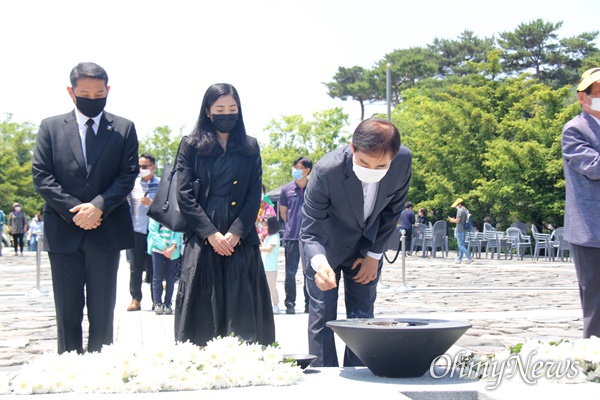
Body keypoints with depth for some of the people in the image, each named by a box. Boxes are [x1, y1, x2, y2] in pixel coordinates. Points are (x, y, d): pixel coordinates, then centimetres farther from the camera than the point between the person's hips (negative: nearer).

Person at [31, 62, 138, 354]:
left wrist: (98, 206, -14)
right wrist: (74, 210, -11)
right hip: (63, 230, 1)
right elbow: (41, 176, 0)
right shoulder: (51, 127, 7)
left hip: (106, 230, 0)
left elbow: (128, 175, 0)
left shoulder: (124, 129, 7)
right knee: (67, 312, 6)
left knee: (102, 311, 2)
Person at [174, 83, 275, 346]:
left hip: (242, 241, 2)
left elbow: (255, 196, 7)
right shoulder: (191, 146, 7)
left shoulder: (250, 147, 13)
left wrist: (236, 233, -7)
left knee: (243, 312, -2)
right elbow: (184, 195, 0)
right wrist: (211, 234, -9)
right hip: (202, 240, -1)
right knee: (202, 309, -2)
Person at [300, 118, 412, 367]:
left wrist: (374, 254, -4)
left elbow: (393, 210, -5)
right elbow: (309, 230, -28)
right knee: (322, 317, -6)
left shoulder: (403, 160, -25)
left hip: (367, 248, 3)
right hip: (325, 247, -3)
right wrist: (319, 263, -49)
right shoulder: (327, 170, -35)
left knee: (362, 316, 3)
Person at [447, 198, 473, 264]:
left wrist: (451, 220, 0)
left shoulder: (460, 210, -14)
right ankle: (459, 259, 17)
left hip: (460, 230, -9)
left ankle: (470, 258, -14)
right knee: (462, 245, 13)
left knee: (461, 245, -7)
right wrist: (453, 220, 20)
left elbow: (457, 220, -19)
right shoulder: (466, 210, 13)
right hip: (465, 230, 9)